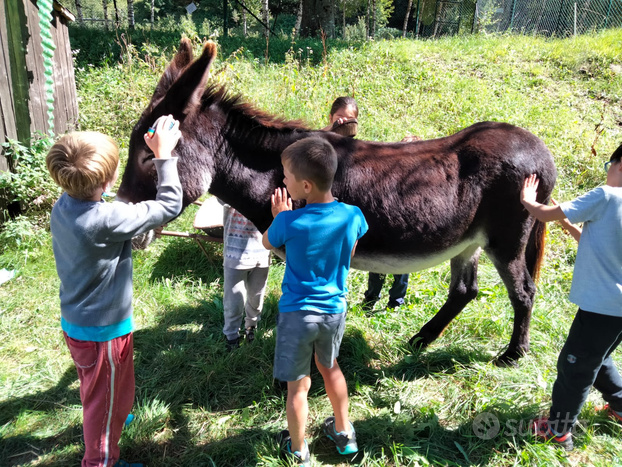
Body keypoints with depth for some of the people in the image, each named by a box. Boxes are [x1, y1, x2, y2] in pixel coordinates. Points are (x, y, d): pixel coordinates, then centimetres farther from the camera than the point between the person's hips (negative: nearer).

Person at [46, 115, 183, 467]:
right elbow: (169, 207, -26)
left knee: (98, 393, 34)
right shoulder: (106, 220, -33)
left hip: (75, 323, 8)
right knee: (107, 401, 16)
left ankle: (110, 421, 60)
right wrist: (164, 156, -18)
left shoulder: (62, 207, -9)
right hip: (104, 331, -8)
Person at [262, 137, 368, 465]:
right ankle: (344, 433, 43)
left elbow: (266, 243, 0)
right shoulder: (352, 216, -13)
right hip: (335, 309, 4)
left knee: (298, 385, 13)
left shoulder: (289, 222, -22)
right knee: (330, 367, 28)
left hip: (298, 312, -4)